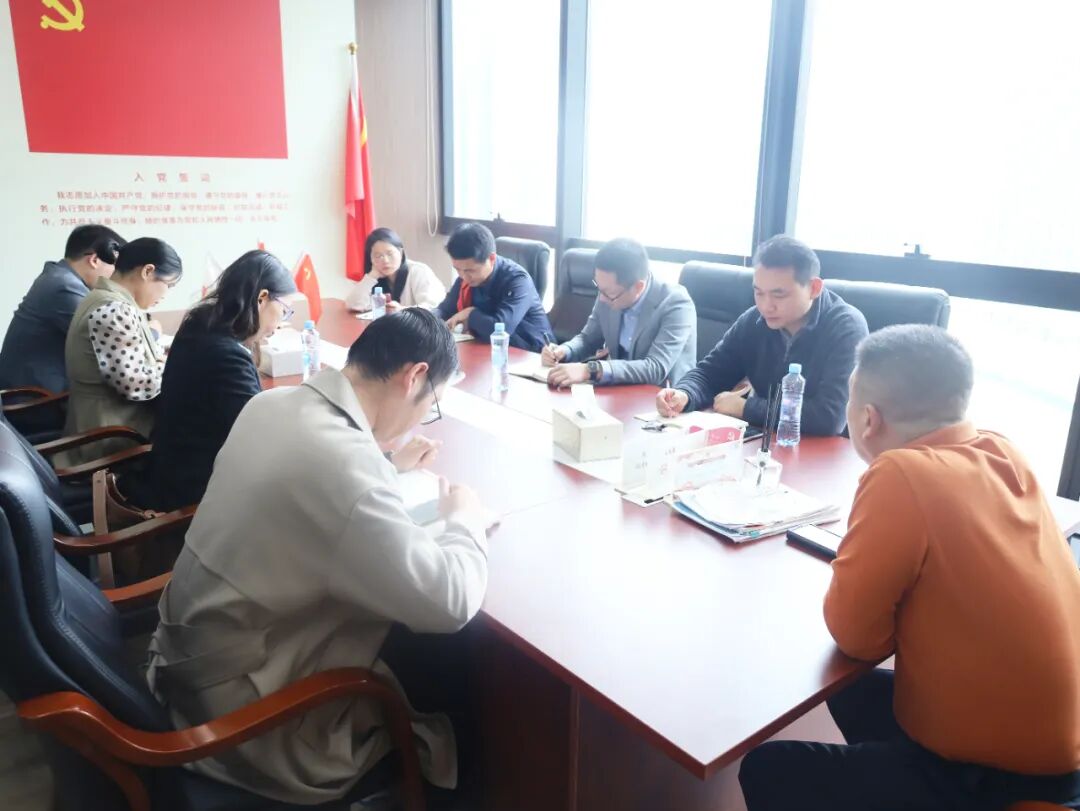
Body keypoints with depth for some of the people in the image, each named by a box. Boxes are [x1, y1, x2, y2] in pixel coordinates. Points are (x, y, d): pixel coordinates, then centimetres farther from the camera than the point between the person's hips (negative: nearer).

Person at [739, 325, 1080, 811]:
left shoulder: (902, 474, -26)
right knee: (852, 694, 28)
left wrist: (857, 564, -4)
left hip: (991, 772, -7)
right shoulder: (1003, 453, -4)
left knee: (766, 772, 5)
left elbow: (854, 633, -20)